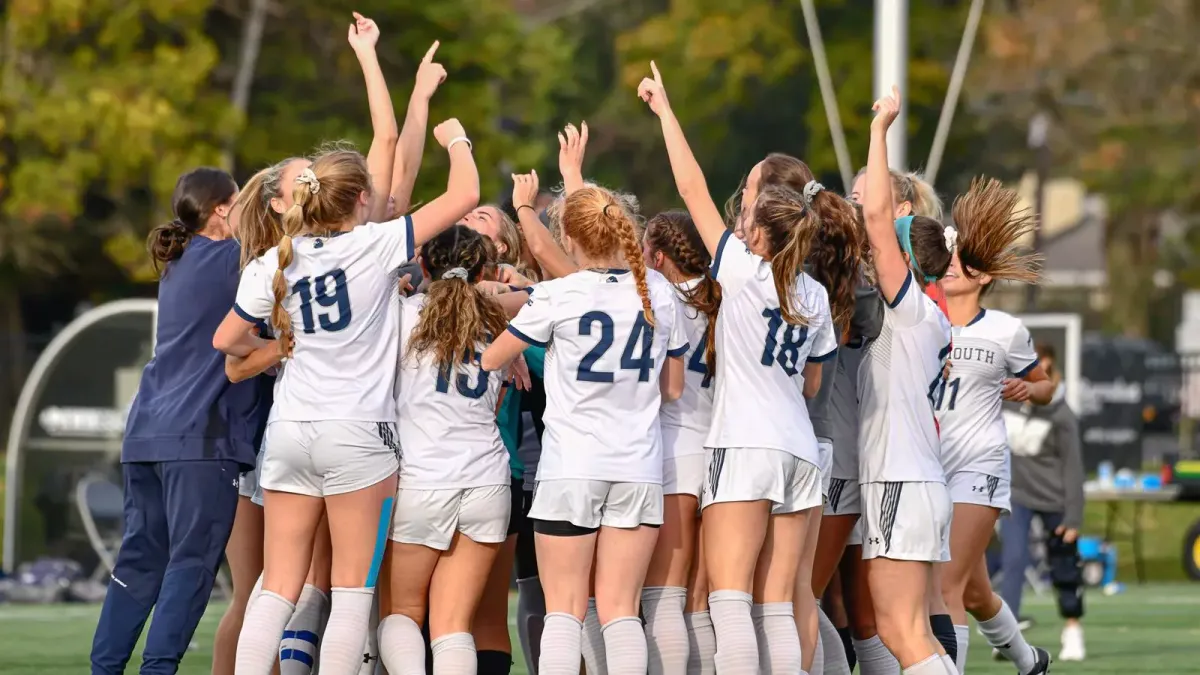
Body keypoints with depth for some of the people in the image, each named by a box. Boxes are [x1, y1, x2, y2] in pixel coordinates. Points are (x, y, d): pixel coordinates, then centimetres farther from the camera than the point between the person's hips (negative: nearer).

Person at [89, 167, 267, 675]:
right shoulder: (228, 259, -4)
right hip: (200, 434, -8)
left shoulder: (178, 267, 20)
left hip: (148, 433, 8)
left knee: (140, 559, 9)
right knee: (193, 562, -9)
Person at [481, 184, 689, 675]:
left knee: (564, 609, 1)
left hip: (570, 468, -3)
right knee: (620, 608, 4)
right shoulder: (659, 292, 4)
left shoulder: (558, 297, -8)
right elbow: (673, 389, 12)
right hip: (639, 469, 3)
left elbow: (488, 361, 1)